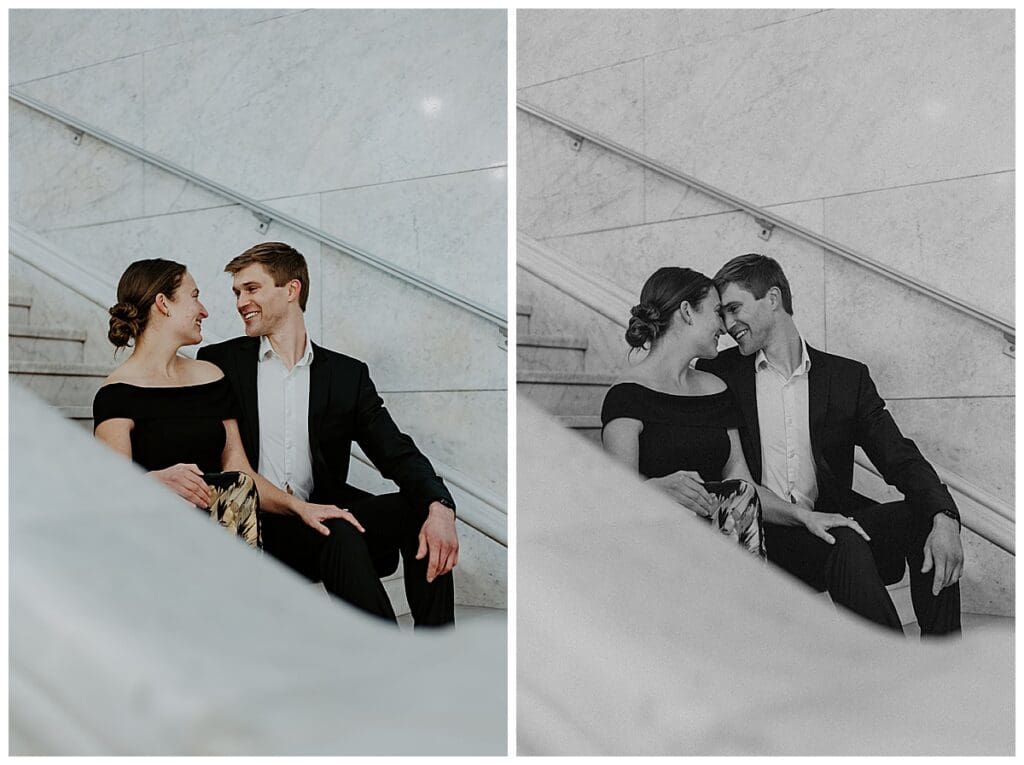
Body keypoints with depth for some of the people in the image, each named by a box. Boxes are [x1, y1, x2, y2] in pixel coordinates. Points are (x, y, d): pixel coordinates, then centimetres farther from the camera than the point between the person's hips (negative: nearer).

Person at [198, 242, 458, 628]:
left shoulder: (347, 375, 12)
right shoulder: (219, 362, 10)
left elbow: (398, 454, 1)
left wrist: (440, 508, -20)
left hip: (321, 518, 3)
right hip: (255, 524, -2)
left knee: (421, 511, -22)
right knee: (339, 535, -31)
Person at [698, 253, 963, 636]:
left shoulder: (847, 377, 11)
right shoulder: (717, 375, 8)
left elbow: (900, 458, 1)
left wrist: (944, 518, -18)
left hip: (828, 525, 3)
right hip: (762, 537, -2)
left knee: (925, 520, -22)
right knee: (846, 546, -31)